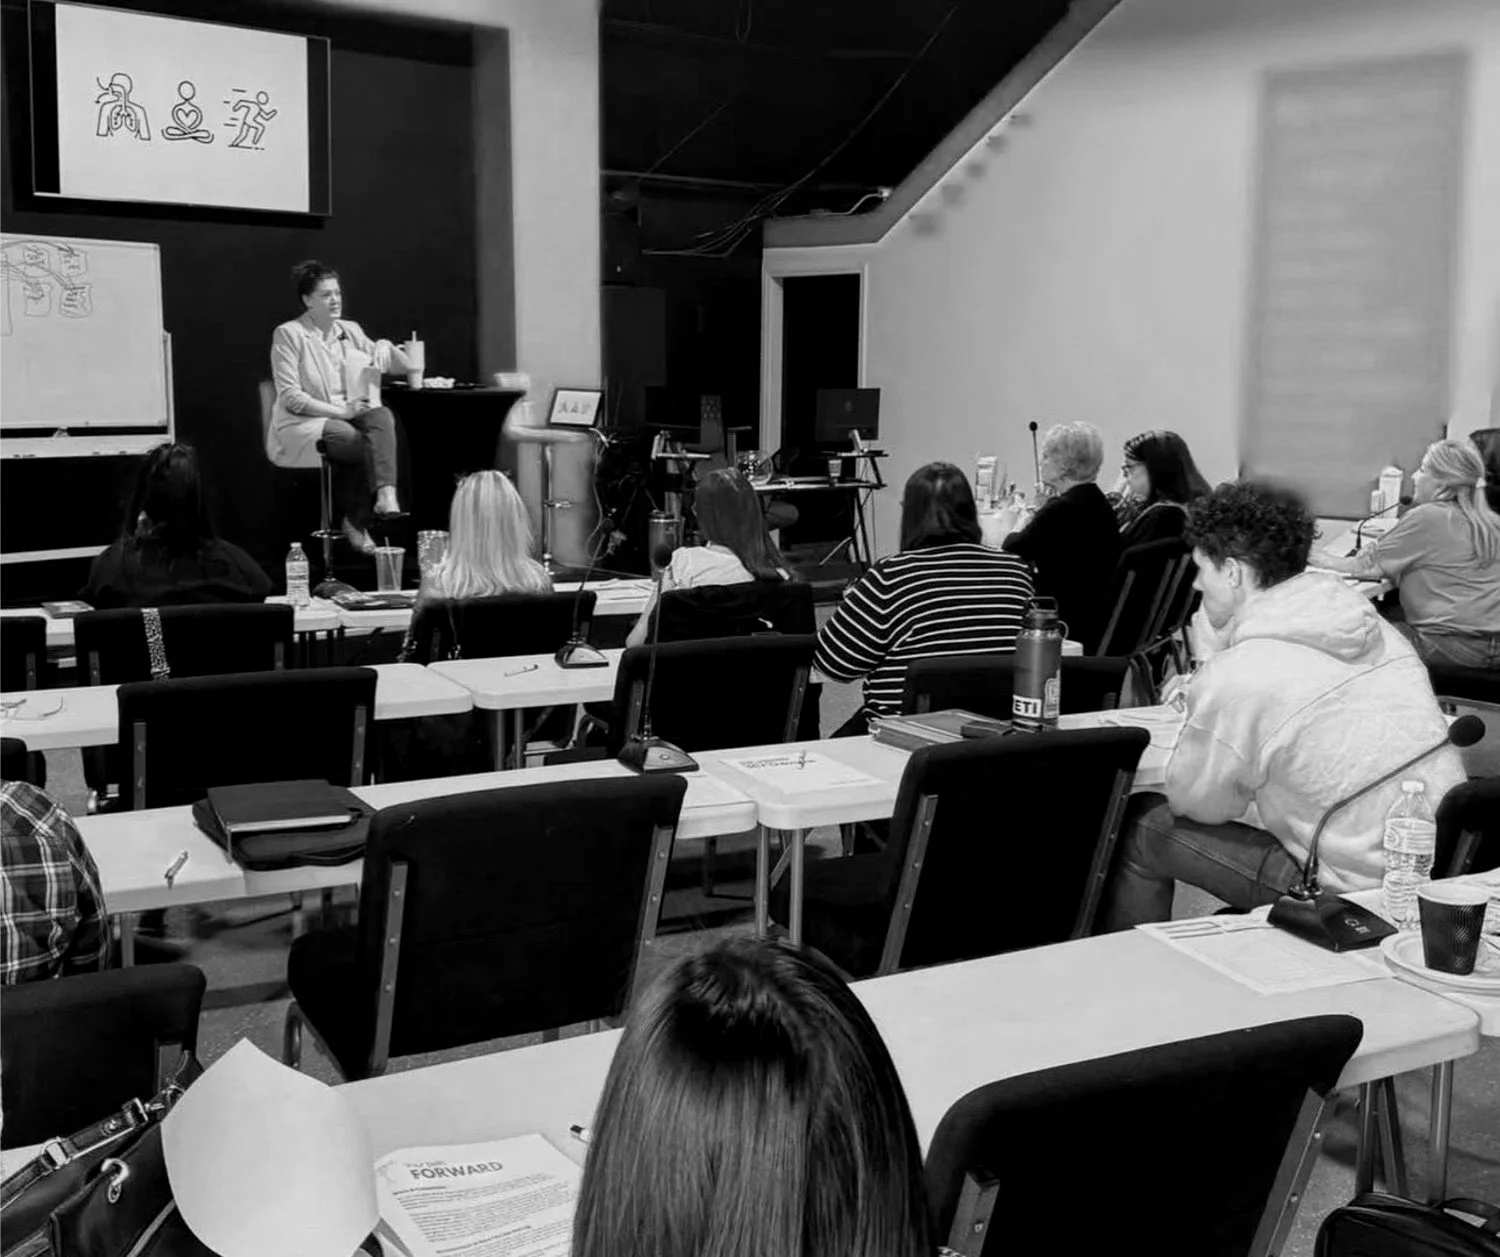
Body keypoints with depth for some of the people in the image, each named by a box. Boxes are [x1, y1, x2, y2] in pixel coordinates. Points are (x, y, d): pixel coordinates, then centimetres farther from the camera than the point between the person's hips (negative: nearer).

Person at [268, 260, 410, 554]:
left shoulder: (350, 331, 16)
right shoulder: (288, 335, -1)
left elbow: (403, 366, 18)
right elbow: (290, 397, -9)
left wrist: (385, 347, -5)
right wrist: (339, 411, -19)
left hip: (349, 417, 5)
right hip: (304, 425, -5)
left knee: (382, 417, -30)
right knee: (369, 445, -31)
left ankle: (387, 495, -42)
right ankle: (354, 521, -17)